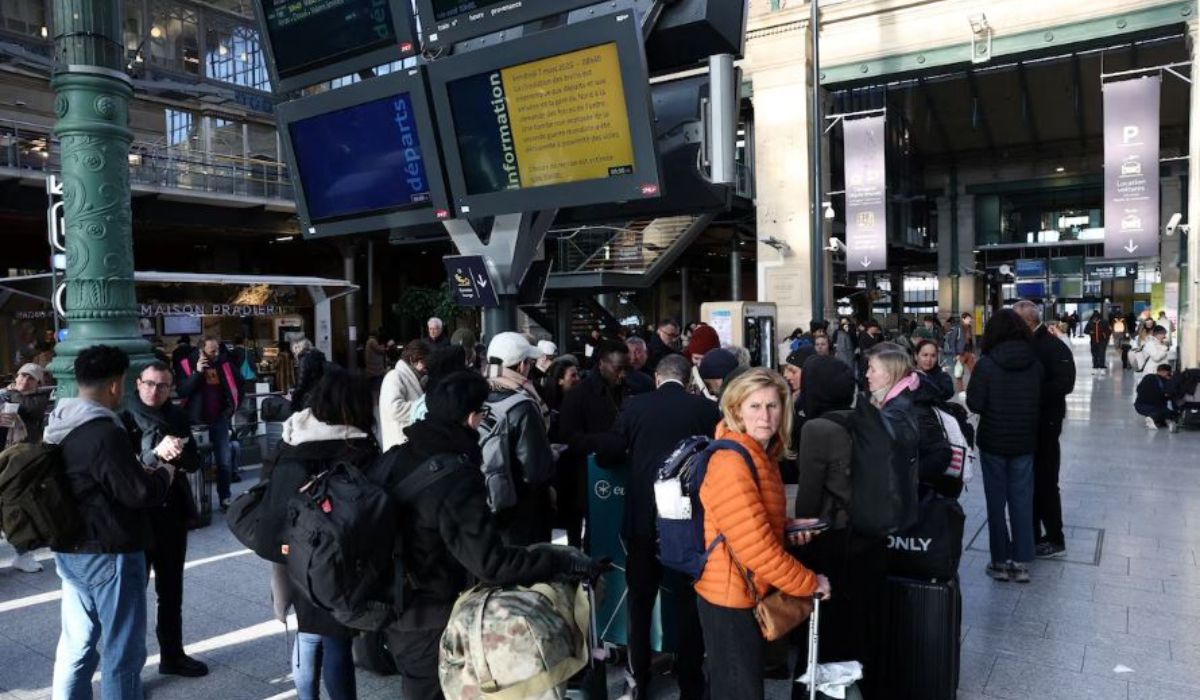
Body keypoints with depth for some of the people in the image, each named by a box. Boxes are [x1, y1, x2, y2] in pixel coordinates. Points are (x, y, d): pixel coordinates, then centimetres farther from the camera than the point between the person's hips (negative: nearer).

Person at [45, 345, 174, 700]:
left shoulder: (59, 427, 7)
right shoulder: (105, 432, -23)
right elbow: (140, 493, -23)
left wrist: (145, 467, 8)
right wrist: (165, 471, -4)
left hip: (69, 551, 9)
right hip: (108, 555, -9)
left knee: (76, 645, 18)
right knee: (122, 651, 4)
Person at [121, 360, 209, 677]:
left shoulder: (178, 417, 5)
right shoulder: (124, 420, -10)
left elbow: (195, 462, 3)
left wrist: (180, 453, -18)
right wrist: (155, 453, -34)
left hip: (173, 515, 6)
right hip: (136, 516, -5)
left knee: (171, 591, 18)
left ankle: (172, 655, 33)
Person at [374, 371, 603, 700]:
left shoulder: (392, 458, -5)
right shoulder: (456, 480, -29)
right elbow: (492, 564, -34)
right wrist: (564, 561, -27)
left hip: (390, 605, 7)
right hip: (429, 620, -7)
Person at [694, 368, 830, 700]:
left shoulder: (762, 455, 7)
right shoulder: (730, 463, -25)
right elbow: (756, 546, -27)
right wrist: (809, 582, -16)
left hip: (748, 591, 9)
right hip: (731, 597, -9)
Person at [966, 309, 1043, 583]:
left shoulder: (986, 364, -15)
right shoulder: (1035, 363, -3)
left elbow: (974, 404, -14)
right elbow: (1040, 400, 7)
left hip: (994, 441, -3)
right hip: (1025, 441, 3)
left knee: (996, 501, 8)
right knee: (1022, 501, 10)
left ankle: (1001, 562, 14)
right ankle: (1021, 563, 16)